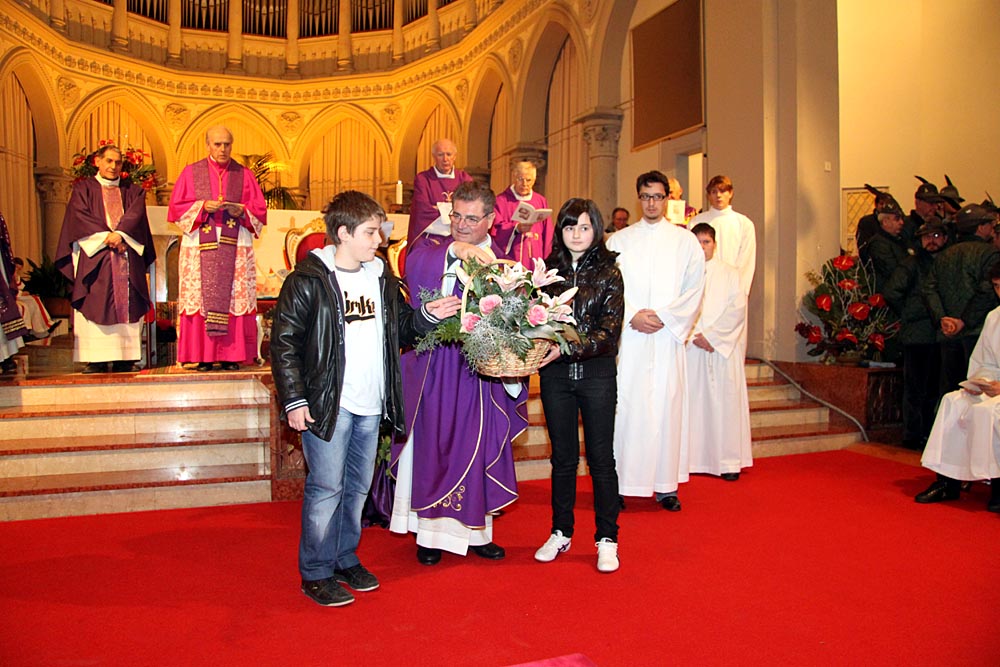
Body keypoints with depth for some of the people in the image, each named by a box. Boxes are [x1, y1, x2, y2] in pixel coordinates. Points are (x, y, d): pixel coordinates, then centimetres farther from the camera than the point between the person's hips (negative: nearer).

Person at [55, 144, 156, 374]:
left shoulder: (132, 191, 19)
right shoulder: (83, 188, 14)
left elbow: (136, 215, 2)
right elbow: (80, 217, -1)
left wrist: (120, 234, -16)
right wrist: (106, 237, -14)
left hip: (127, 254, 1)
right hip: (95, 255, -1)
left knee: (127, 306, -5)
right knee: (95, 305, -8)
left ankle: (125, 359, -6)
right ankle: (97, 359, -9)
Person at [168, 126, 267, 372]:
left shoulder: (245, 175, 13)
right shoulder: (191, 172, 12)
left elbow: (260, 209, 9)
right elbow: (176, 207, 6)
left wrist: (241, 210, -9)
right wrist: (203, 206, -9)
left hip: (236, 248, 0)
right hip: (200, 247, 0)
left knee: (235, 300, -5)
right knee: (201, 299, -5)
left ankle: (231, 356, -1)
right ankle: (203, 357, -2)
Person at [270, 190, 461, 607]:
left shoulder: (382, 278, 11)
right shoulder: (308, 280, -9)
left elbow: (402, 328, 20)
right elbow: (284, 342, -9)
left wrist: (428, 316, 0)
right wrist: (293, 400, -13)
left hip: (371, 405, 6)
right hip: (326, 404, -6)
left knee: (357, 487, 16)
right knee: (326, 487, -1)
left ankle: (346, 559, 31)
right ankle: (316, 572, 15)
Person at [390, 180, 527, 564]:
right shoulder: (434, 247, 4)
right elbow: (415, 266, -20)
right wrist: (455, 249, -36)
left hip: (480, 372, 1)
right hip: (432, 370, 0)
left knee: (476, 451, 9)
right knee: (431, 446, 7)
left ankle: (474, 531, 26)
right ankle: (430, 532, 22)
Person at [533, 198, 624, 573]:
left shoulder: (608, 272, -2)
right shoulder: (548, 270, 5)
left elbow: (609, 331, -10)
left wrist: (569, 349, -23)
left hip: (596, 373, -2)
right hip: (555, 374, 2)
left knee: (601, 457, 4)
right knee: (563, 457, 12)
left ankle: (607, 539, 18)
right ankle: (561, 533, 26)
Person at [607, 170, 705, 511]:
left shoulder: (686, 241, 10)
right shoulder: (619, 240, 10)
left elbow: (694, 289, 3)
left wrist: (664, 317, -10)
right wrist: (631, 316, -11)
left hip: (668, 337, 0)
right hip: (628, 339, 0)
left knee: (667, 406, 1)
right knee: (625, 406, -2)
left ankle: (666, 485, 9)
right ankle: (619, 482, 5)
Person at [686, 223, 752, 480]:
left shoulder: (730, 273, 9)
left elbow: (737, 309, -2)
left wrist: (711, 336, -11)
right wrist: (694, 336, -12)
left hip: (723, 349, 0)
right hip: (691, 349, 0)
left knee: (725, 401, -1)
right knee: (692, 401, -1)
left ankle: (728, 461, 6)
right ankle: (693, 458, 5)